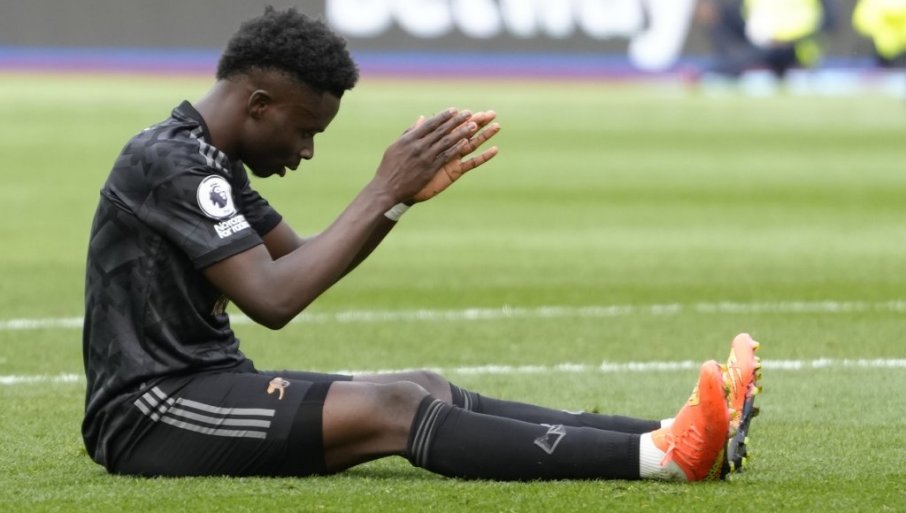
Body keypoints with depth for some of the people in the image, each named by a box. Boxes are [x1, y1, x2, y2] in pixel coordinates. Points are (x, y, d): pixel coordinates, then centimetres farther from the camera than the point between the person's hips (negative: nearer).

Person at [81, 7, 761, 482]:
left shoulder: (210, 162, 15)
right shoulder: (168, 164, -17)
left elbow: (299, 259, 20)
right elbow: (273, 299, -24)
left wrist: (401, 196, 6)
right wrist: (384, 191, -19)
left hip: (204, 384, 10)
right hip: (149, 412, -10)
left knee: (429, 389, -4)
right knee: (394, 409, -24)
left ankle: (665, 438, -16)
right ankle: (668, 456, -33)